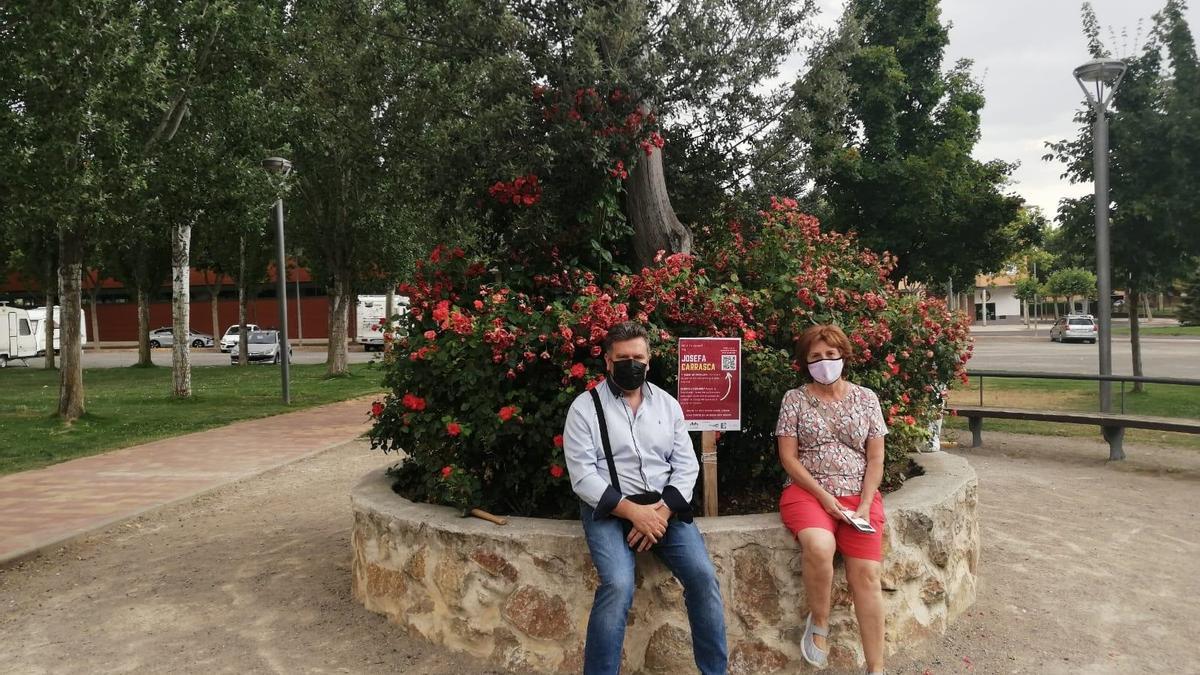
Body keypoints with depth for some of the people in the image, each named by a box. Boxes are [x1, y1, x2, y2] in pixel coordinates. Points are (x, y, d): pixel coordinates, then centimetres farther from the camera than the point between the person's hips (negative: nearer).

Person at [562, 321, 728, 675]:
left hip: (664, 506, 4)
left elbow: (686, 464, 6)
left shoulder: (667, 404, 11)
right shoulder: (585, 407, -1)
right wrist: (633, 511, -18)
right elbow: (582, 475, -9)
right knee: (618, 585, -28)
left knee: (703, 576, -16)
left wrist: (663, 510, -11)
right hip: (609, 508, -3)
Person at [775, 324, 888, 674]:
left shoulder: (866, 398, 8)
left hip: (859, 494, 2)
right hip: (807, 492, -2)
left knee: (866, 573, -16)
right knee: (819, 546, -33)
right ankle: (818, 622, -7)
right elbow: (788, 456, -2)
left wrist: (864, 506, -8)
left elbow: (875, 459, 5)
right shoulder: (794, 399, 3)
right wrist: (823, 496, -12)